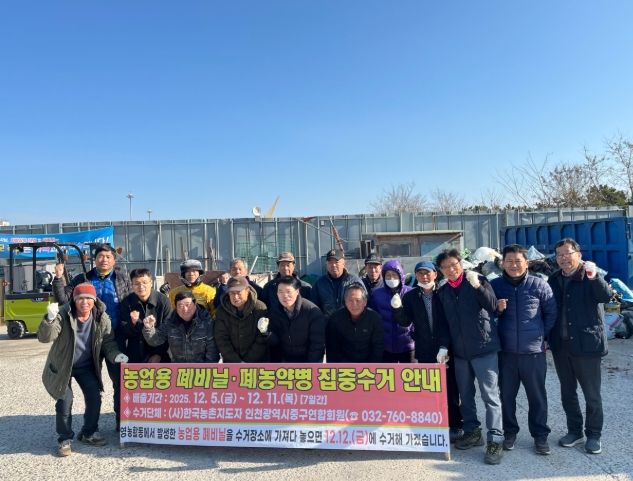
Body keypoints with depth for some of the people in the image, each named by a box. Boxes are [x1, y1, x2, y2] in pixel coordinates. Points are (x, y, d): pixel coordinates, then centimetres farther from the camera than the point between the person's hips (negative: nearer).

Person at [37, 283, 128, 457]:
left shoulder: (102, 318, -14)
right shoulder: (63, 314, -22)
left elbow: (108, 342, -6)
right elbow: (44, 338, -31)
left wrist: (115, 355, -27)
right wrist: (49, 319, -51)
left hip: (86, 366, 3)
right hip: (62, 365, -3)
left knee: (95, 398, 0)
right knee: (65, 402, -8)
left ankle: (89, 433, 23)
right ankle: (65, 439, 15)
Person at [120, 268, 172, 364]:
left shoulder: (163, 300, -10)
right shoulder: (127, 302, -5)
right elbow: (125, 332, -2)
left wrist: (159, 354, -8)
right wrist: (133, 322, -23)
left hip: (160, 356, -1)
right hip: (135, 356, 2)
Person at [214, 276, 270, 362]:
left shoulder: (260, 308, -12)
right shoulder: (222, 310, -6)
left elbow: (261, 341, -12)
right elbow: (221, 339, -7)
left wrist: (247, 361, -16)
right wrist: (237, 362, -15)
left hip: (257, 362, -2)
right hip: (231, 362, 2)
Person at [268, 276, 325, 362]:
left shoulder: (313, 311, -21)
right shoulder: (273, 312, -9)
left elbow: (317, 344, -19)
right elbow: (274, 343, -1)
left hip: (308, 361, -4)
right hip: (285, 360, 4)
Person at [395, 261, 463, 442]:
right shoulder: (410, 296, 4)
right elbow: (405, 322, 3)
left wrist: (445, 346, -12)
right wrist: (398, 309, -15)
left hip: (446, 350, -2)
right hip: (424, 352, 2)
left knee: (450, 390, 7)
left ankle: (455, 425, 21)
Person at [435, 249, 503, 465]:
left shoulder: (478, 280, -4)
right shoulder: (442, 292, 8)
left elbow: (493, 306, -17)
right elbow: (443, 323, 12)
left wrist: (477, 286, -29)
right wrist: (444, 346, 5)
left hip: (484, 348, -5)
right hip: (459, 351, 5)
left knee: (490, 395, -3)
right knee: (465, 394, 14)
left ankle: (495, 440, 4)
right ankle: (472, 432, 29)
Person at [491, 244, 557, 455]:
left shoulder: (539, 284, -3)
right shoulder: (495, 285, 0)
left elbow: (551, 313, 6)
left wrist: (541, 335, 5)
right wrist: (496, 309, -11)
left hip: (534, 351, -1)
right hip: (505, 351, 1)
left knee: (537, 395, 10)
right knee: (506, 394, 12)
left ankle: (540, 435, 25)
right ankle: (509, 432, 28)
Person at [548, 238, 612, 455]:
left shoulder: (590, 277, -6)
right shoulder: (554, 280, 8)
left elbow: (606, 296, -24)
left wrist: (594, 276, -40)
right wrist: (548, 338, 6)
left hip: (586, 345, -5)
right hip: (561, 346, 5)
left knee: (592, 394, 6)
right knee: (567, 392, 15)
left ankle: (594, 434, 22)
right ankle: (574, 431, 29)